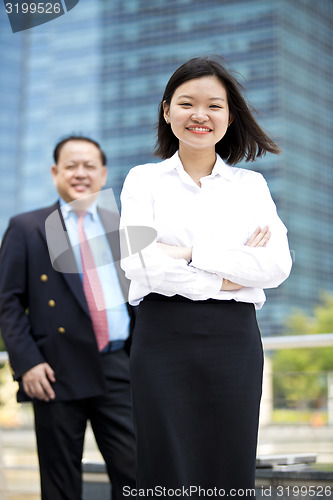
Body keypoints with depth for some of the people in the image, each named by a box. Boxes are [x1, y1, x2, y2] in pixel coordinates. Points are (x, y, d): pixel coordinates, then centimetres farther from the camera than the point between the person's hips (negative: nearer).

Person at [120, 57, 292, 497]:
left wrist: (189, 254, -10)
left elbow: (278, 266, -3)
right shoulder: (143, 180, 7)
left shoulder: (252, 185, 12)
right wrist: (226, 279, -8)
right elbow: (139, 264, -8)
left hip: (234, 340, 2)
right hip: (163, 340, -1)